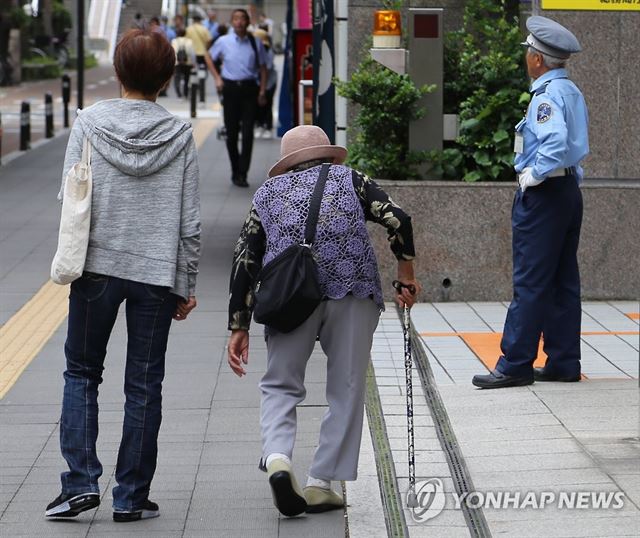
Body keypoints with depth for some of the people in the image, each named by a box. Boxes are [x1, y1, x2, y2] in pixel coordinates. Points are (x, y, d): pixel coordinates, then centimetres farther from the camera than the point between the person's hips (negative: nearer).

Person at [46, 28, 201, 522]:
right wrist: (186, 286, 7)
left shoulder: (89, 123, -4)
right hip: (156, 273, 0)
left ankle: (82, 481, 3)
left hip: (97, 268, 0)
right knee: (144, 385, 8)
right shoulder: (180, 134, -3)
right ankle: (132, 496, 11)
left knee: (82, 373, 14)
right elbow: (189, 221, -1)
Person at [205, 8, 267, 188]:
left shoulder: (255, 43, 1)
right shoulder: (223, 42, 1)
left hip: (249, 88, -1)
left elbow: (262, 67, 8)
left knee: (248, 132, -6)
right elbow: (209, 58, 18)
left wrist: (262, 90, 1)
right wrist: (217, 77, 7)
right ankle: (235, 171, 21)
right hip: (230, 88, 1)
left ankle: (242, 173, -2)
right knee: (231, 132, 7)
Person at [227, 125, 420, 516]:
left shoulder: (267, 193, 22)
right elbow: (397, 219, 4)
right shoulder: (349, 179, 20)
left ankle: (277, 458, -13)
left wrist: (239, 327, 18)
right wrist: (406, 274, 15)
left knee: (280, 385, 12)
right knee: (346, 390, 9)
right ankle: (321, 483, 6)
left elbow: (245, 261, 16)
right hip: (353, 292, -1)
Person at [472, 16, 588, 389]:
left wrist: (532, 176, -19)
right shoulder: (573, 92, 14)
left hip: (543, 193, -10)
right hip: (570, 190, 10)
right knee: (564, 281, 11)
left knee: (531, 282, -7)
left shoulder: (547, 95, -16)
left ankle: (515, 365, -5)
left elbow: (556, 143, -30)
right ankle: (564, 362, 14)